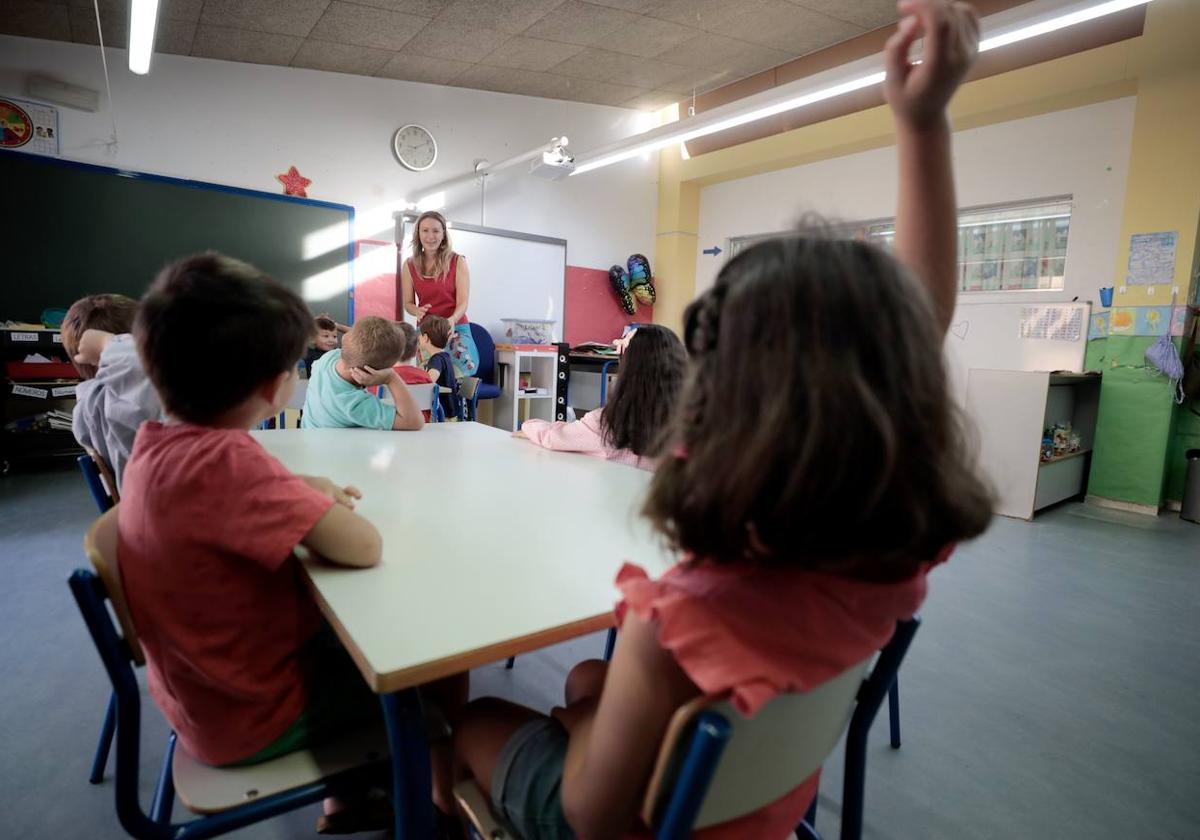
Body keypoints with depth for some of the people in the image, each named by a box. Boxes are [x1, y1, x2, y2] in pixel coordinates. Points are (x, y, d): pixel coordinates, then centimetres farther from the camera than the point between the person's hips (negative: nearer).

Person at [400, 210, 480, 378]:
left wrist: (452, 320, -28)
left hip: (456, 329, -2)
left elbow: (463, 302, -7)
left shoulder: (457, 262, -4)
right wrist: (417, 311, -15)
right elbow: (408, 303, 9)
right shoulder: (409, 265, 4)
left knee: (462, 377, -19)